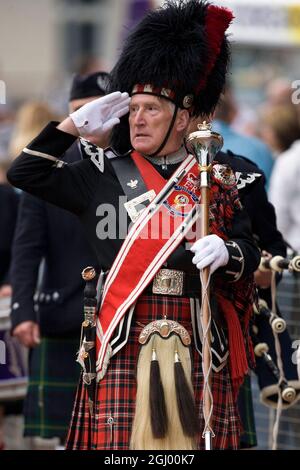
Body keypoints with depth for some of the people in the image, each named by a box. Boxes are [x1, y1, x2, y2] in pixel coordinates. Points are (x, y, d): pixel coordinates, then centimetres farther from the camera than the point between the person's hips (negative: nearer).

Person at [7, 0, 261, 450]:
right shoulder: (103, 174, 10)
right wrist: (77, 124, 4)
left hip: (198, 340, 1)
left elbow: (249, 253, 6)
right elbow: (26, 173, 6)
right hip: (125, 338, -1)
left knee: (195, 437, 1)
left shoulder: (214, 180, 10)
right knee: (120, 438, -6)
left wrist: (226, 252, -17)